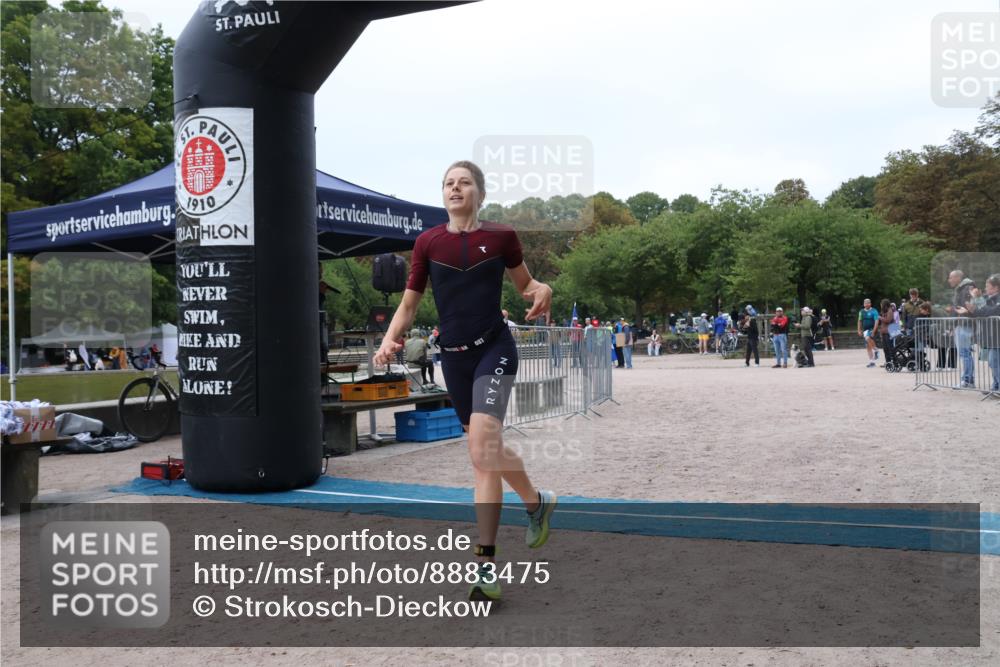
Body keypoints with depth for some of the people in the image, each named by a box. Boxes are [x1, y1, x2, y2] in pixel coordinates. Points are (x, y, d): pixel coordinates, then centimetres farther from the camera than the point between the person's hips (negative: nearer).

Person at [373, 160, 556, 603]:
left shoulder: (501, 236, -1)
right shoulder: (427, 242, 4)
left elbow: (525, 283, 13)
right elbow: (409, 304, 8)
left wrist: (542, 291, -11)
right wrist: (390, 339, -10)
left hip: (494, 348, -4)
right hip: (453, 355, 4)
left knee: (482, 444, -21)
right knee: (487, 450, 13)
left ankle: (486, 562, -13)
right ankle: (536, 500, 41)